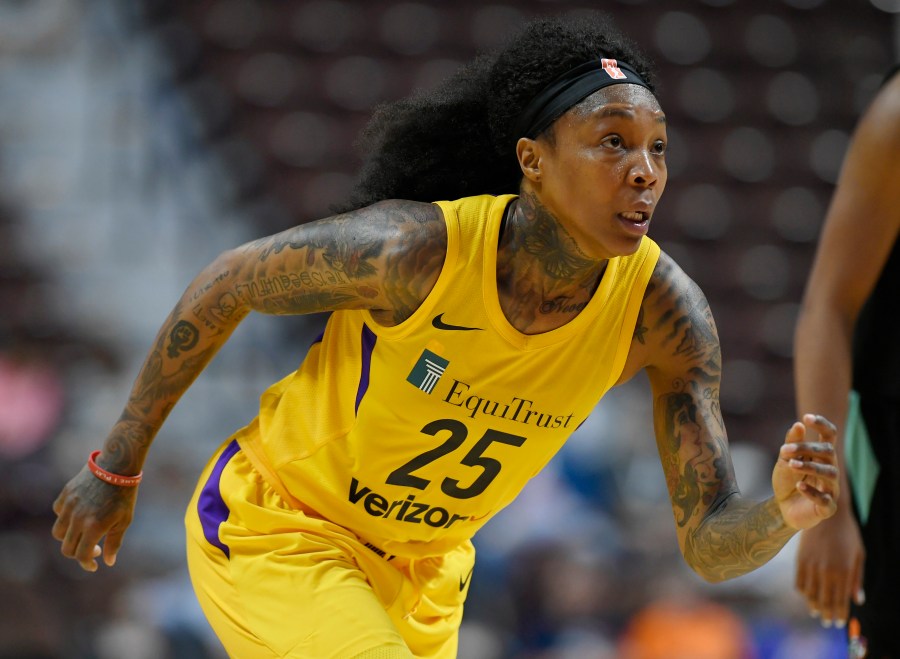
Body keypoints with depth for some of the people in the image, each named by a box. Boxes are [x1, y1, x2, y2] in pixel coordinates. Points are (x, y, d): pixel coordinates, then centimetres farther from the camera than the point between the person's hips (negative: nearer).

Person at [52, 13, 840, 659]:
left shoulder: (664, 312, -19)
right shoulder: (416, 247, -30)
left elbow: (709, 544, -17)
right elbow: (222, 287, -13)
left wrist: (783, 513, -42)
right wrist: (116, 468, -4)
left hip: (420, 569, 6)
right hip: (269, 527, -6)